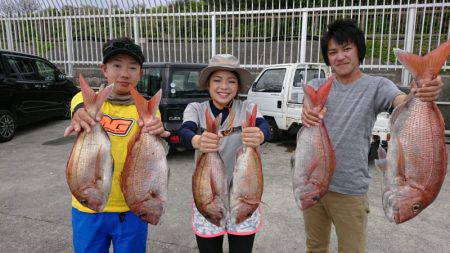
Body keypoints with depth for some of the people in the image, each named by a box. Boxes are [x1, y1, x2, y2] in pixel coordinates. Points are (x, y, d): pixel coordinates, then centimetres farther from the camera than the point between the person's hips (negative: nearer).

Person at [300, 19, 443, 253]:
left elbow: (402, 102, -23)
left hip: (349, 190, -2)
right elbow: (309, 106, -17)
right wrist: (307, 113, -42)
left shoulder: (377, 85, -4)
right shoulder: (318, 85, 3)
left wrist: (421, 95, -47)